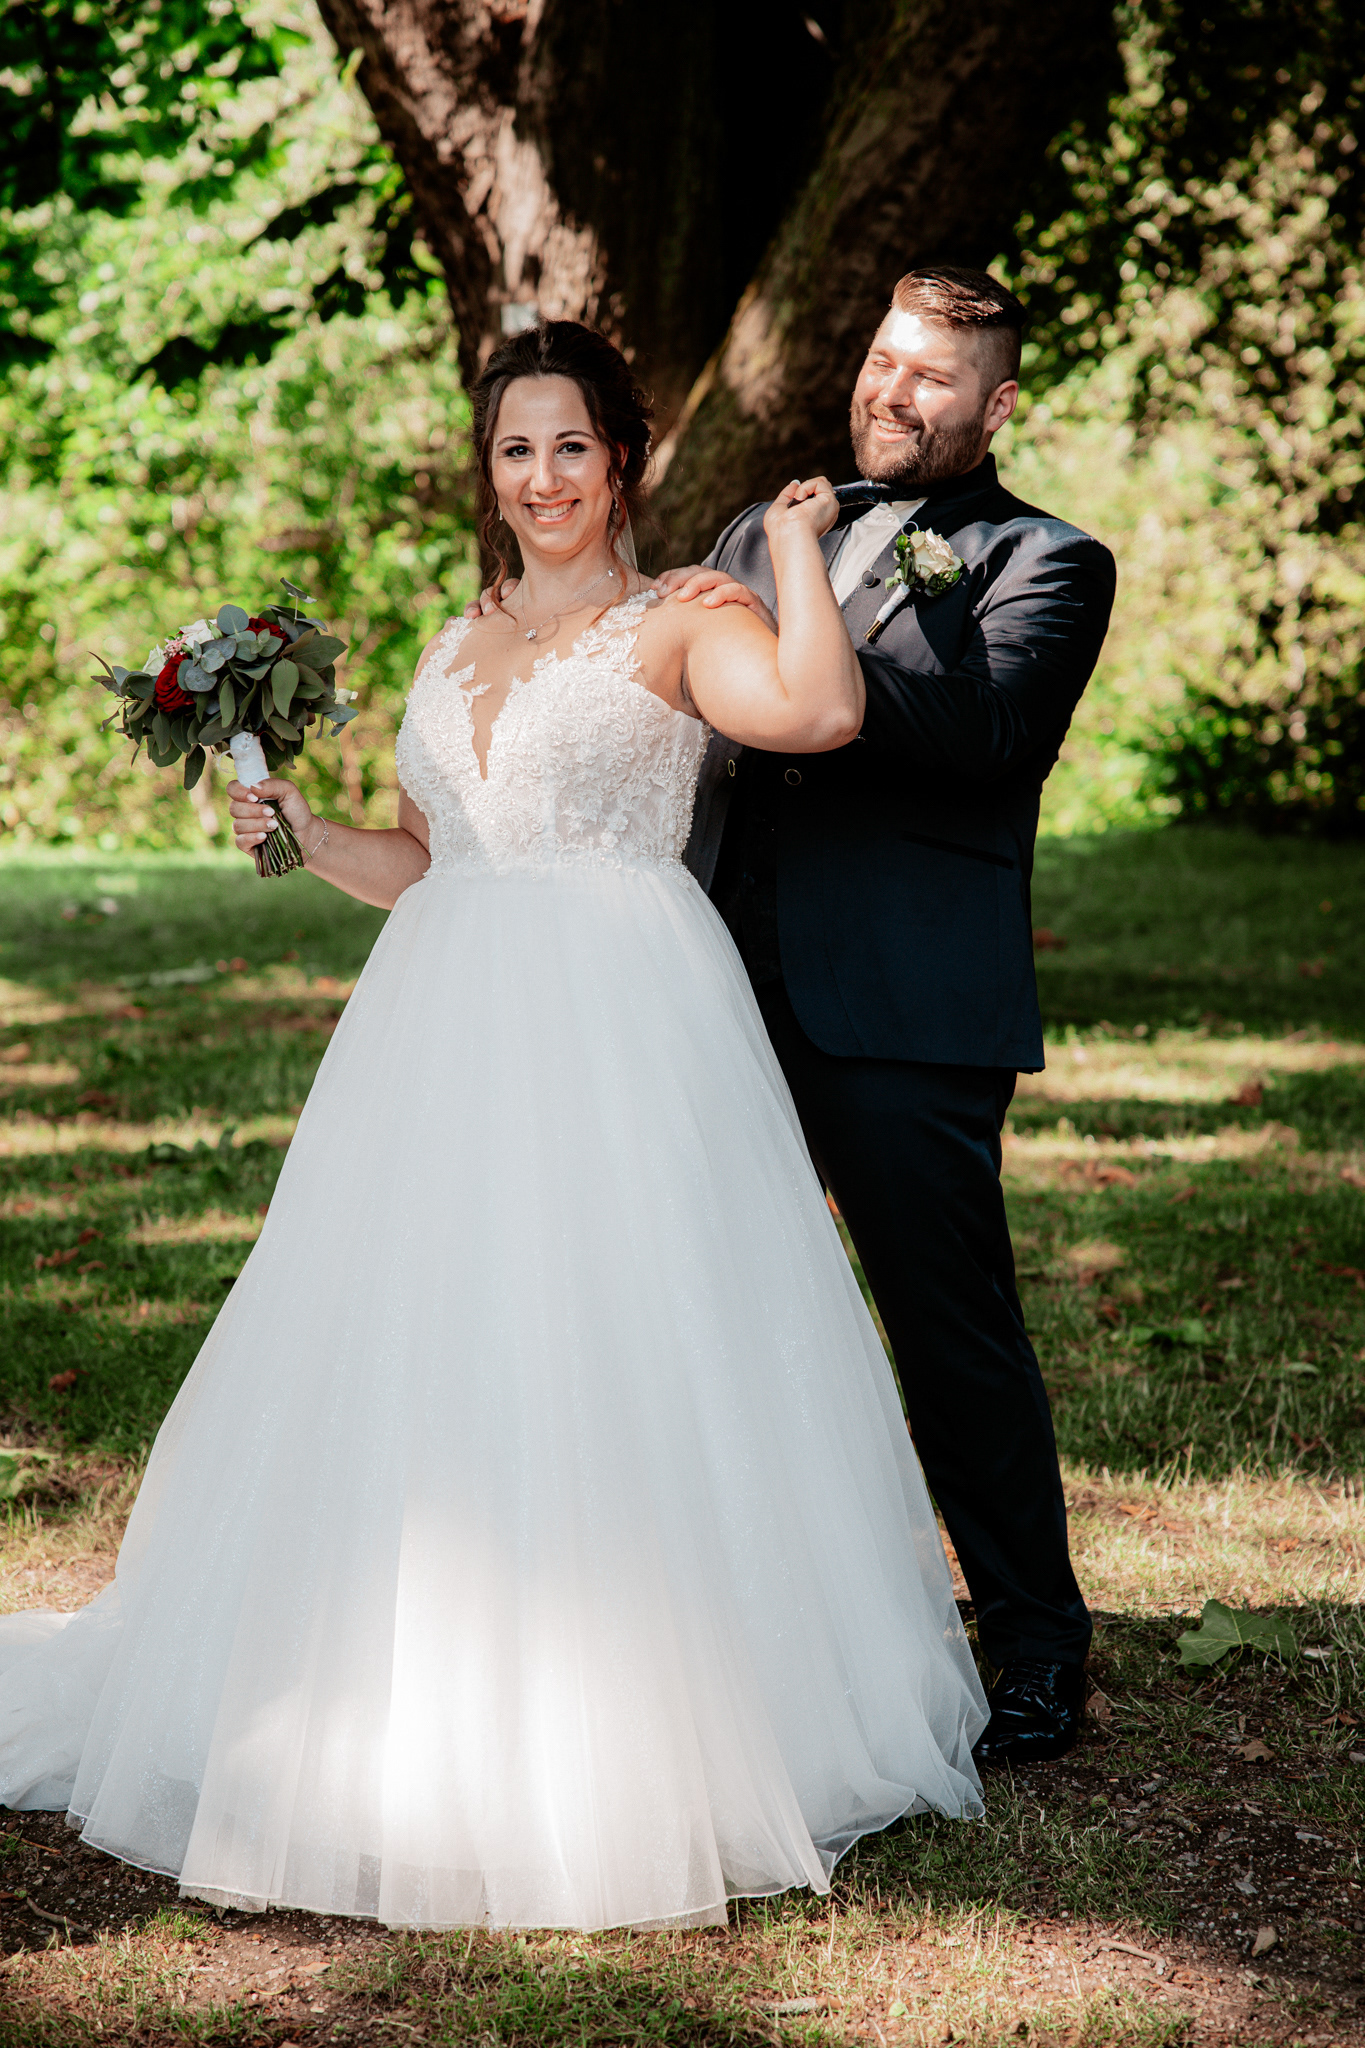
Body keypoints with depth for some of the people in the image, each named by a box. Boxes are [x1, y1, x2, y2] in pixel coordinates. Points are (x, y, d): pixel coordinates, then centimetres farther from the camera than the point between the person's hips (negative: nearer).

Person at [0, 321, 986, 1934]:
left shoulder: (676, 631, 0)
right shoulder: (456, 654, 19)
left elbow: (821, 710, -21)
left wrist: (793, 540, -8)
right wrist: (299, 832, 8)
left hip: (623, 1031, -6)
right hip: (453, 1040, 6)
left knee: (611, 1361, -5)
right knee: (421, 1365, 5)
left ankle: (632, 1740, 7)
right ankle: (429, 1724, 17)